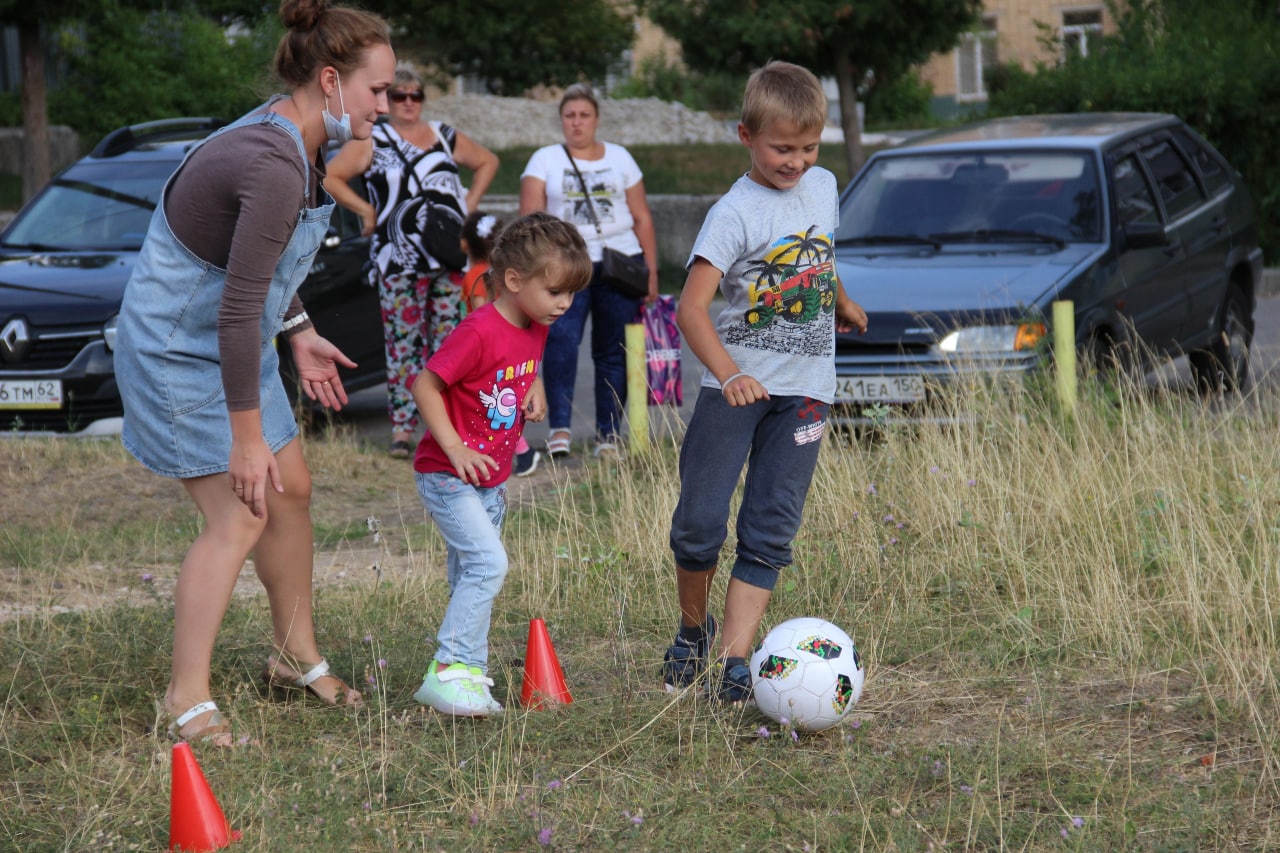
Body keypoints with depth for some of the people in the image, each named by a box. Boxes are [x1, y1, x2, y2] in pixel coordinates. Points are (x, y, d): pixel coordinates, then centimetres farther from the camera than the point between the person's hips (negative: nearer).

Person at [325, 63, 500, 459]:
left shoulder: (446, 137, 14)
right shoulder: (371, 141, 4)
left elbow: (487, 161, 27)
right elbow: (330, 177, 2)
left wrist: (470, 201, 14)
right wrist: (366, 210, -3)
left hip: (449, 258, 3)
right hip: (399, 260, -3)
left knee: (445, 343, 4)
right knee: (403, 343, -6)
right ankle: (402, 426, -5)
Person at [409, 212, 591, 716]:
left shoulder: (535, 330, 6)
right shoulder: (479, 332, -21)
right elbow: (425, 385, -19)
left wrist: (534, 391, 5)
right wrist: (456, 449, -23)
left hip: (490, 481, 9)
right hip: (447, 476, -9)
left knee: (470, 579, 12)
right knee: (488, 563, -20)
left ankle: (467, 677, 18)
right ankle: (449, 670, -17)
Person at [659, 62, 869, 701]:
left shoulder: (823, 187, 7)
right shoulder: (736, 212, -13)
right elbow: (691, 306, -24)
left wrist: (841, 302, 37)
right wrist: (728, 374, -37)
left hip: (805, 388, 4)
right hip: (737, 384, -4)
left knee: (770, 530, -2)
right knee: (700, 522, -4)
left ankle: (734, 661, -2)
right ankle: (693, 630, 21)